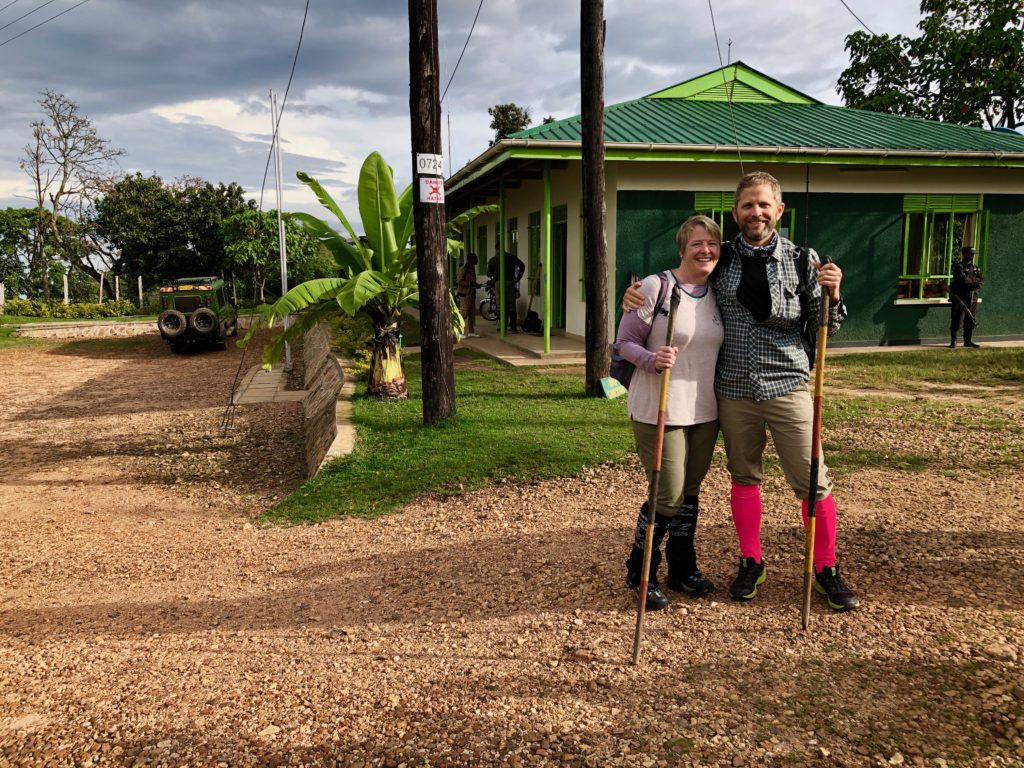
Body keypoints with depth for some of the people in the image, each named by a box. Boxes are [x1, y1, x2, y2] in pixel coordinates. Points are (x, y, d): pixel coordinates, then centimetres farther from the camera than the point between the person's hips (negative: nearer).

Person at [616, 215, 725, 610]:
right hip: (658, 410, -6)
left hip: (704, 412, 6)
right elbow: (625, 342, -8)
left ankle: (683, 568, 33)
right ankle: (640, 572, 19)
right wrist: (653, 359, -27)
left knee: (690, 492, 15)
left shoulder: (717, 293, 7)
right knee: (669, 495, -3)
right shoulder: (655, 286, -11)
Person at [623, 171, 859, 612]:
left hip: (787, 386, -1)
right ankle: (751, 563, 31)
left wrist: (832, 297, -16)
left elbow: (824, 328, 4)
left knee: (813, 481, 2)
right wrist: (639, 294, -4)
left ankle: (826, 570, 21)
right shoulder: (721, 259, 2)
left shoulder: (802, 260, -1)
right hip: (733, 390, 2)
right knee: (744, 478, 14)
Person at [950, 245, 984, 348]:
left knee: (971, 321, 9)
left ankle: (967, 341, 18)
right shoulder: (958, 267, -3)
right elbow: (963, 280, -16)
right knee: (957, 320, -6)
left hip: (972, 298, 6)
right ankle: (953, 341, 0)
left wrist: (975, 284, -15)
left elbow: (981, 281, 6)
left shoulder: (975, 268, 17)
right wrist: (974, 283, -11)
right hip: (960, 297, -6)